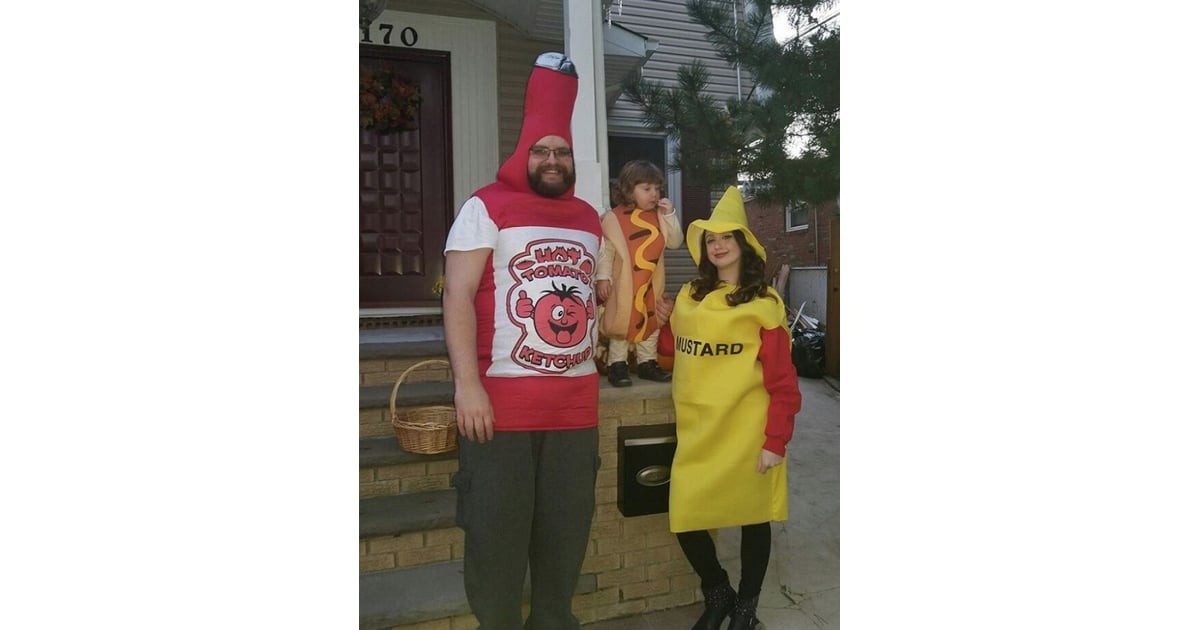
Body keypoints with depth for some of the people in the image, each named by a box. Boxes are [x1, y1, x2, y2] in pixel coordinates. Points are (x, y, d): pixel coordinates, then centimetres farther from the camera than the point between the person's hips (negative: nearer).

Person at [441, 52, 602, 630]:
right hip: (501, 399, -5)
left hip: (577, 403, 6)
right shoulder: (486, 207, -3)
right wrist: (467, 382, -19)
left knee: (567, 528, 15)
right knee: (496, 531, 4)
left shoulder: (589, 218, 15)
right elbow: (458, 296, -10)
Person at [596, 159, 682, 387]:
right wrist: (603, 276, -16)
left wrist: (669, 215, -9)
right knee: (621, 322, 1)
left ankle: (647, 363, 26)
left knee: (651, 322, 13)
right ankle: (618, 365, 12)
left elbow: (675, 242, 0)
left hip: (652, 283, 5)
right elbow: (606, 250, -11)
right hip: (624, 283, -5)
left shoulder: (659, 215, 4)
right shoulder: (614, 217, -10)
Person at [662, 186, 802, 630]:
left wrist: (776, 441, -13)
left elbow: (782, 382, -7)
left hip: (746, 432, -4)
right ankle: (717, 594, 28)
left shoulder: (763, 303, -5)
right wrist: (670, 322, 4)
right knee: (685, 517, 1)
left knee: (752, 517, 9)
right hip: (698, 430, 4)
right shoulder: (690, 297, 9)